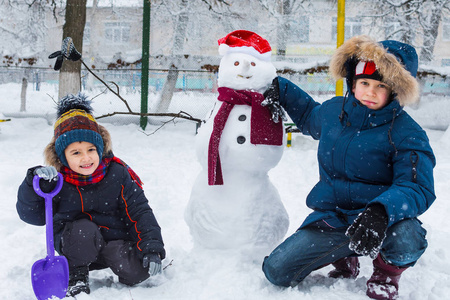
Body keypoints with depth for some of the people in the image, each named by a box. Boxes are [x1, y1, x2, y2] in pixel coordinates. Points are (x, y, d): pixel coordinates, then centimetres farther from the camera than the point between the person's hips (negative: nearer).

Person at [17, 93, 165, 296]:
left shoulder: (117, 173, -10)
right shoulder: (58, 180, -10)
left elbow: (140, 211, -11)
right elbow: (32, 215, -10)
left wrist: (152, 248, -21)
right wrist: (35, 184, -29)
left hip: (115, 241, 0)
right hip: (74, 246, 0)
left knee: (138, 270, -28)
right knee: (83, 229, -35)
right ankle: (76, 277, -8)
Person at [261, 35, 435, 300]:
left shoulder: (406, 133, -12)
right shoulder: (333, 111, 4)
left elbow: (417, 188, -22)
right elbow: (309, 116, 30)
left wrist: (381, 211, -41)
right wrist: (280, 89, 18)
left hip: (379, 220, -4)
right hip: (330, 219, 5)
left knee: (406, 240, -40)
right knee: (277, 271, -8)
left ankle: (388, 271, 2)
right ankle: (344, 257, 21)